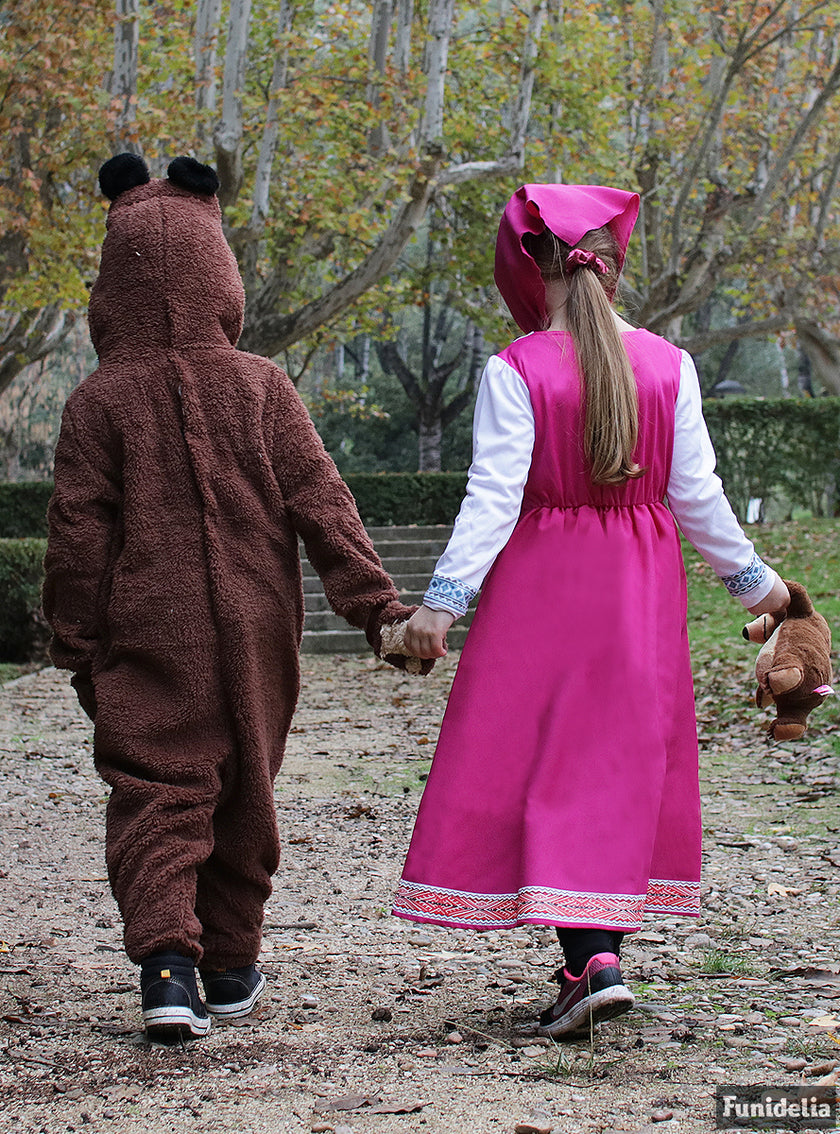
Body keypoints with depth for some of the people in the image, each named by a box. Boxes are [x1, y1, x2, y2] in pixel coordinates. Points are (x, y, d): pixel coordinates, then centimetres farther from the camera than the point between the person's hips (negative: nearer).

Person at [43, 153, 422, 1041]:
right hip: (253, 633, 2)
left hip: (146, 637, -2)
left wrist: (77, 648, 4)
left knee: (155, 798, -2)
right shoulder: (261, 387, -3)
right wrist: (374, 602, 0)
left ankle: (165, 964, -22)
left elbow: (79, 535, -5)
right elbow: (320, 502, -4)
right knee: (243, 796, 15)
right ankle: (231, 969, 25)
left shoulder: (99, 401, -7)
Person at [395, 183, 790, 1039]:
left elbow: (493, 495, -15)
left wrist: (444, 597, -13)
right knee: (620, 766, 12)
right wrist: (750, 578, 15)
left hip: (539, 584, -3)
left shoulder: (515, 371, -10)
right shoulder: (667, 366, 0)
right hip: (640, 591, 3)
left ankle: (591, 961, -13)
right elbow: (695, 491, 3)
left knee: (536, 765, 0)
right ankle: (598, 949, 13)